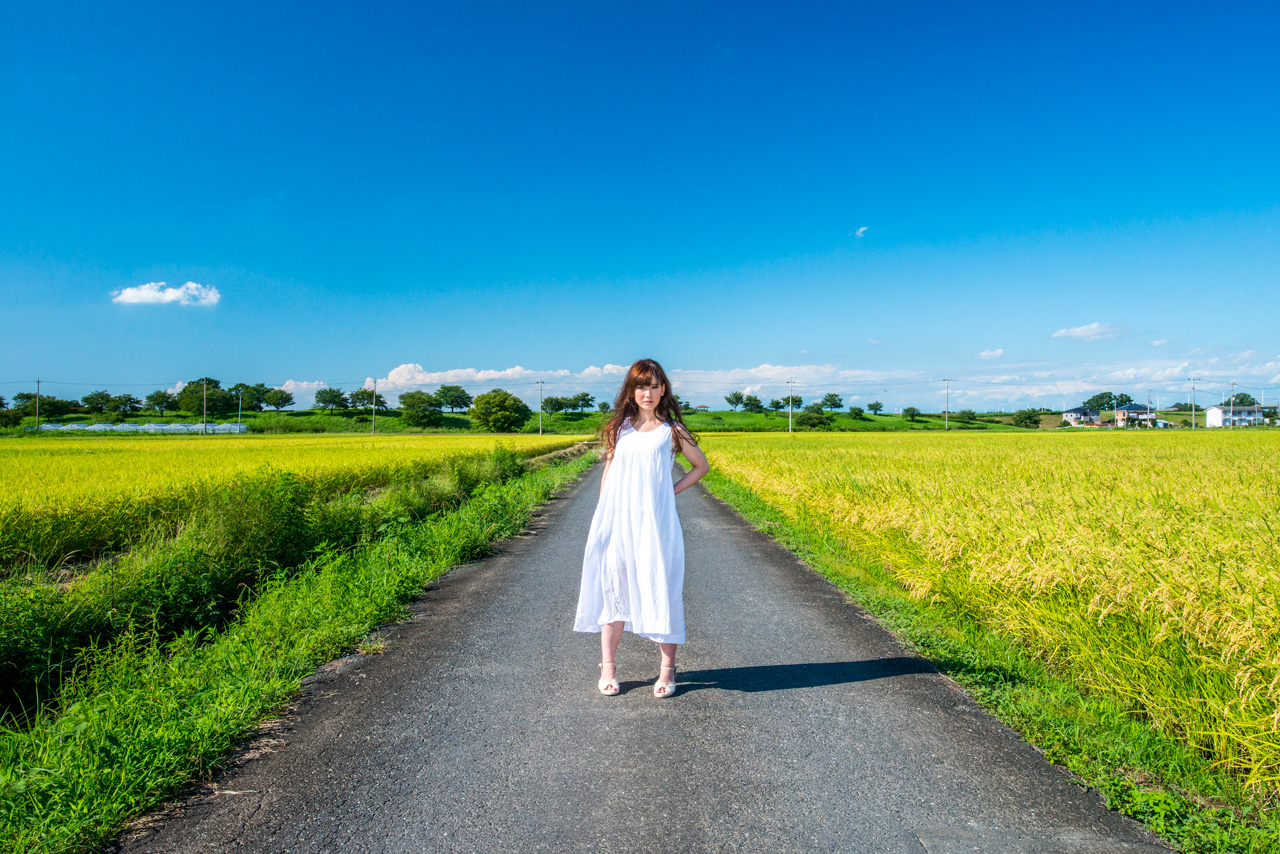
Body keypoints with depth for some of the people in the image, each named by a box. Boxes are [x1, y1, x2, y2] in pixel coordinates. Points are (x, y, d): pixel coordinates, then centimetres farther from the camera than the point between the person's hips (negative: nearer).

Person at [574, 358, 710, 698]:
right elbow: (608, 471, 14)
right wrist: (602, 517, 8)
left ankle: (667, 668, 15)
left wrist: (672, 491, 2)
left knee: (661, 589, 1)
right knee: (613, 589, 5)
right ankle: (607, 667, 17)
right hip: (617, 520, 2)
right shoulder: (619, 427, 10)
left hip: (655, 521, -2)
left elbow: (701, 465, 14)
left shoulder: (672, 430, 4)